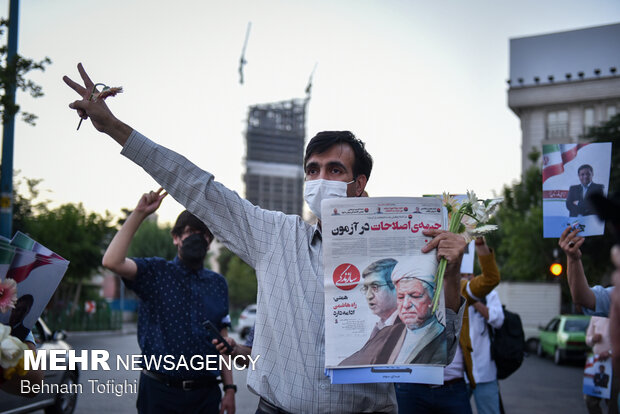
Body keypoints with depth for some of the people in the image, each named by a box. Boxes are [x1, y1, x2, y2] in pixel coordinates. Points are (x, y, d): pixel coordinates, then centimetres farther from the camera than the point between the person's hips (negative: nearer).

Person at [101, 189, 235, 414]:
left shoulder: (218, 283, 11)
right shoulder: (156, 273, 0)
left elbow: (223, 339, 10)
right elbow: (112, 261, -18)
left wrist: (229, 387, 3)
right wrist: (139, 214, -18)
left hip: (206, 393, 3)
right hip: (160, 390, -3)